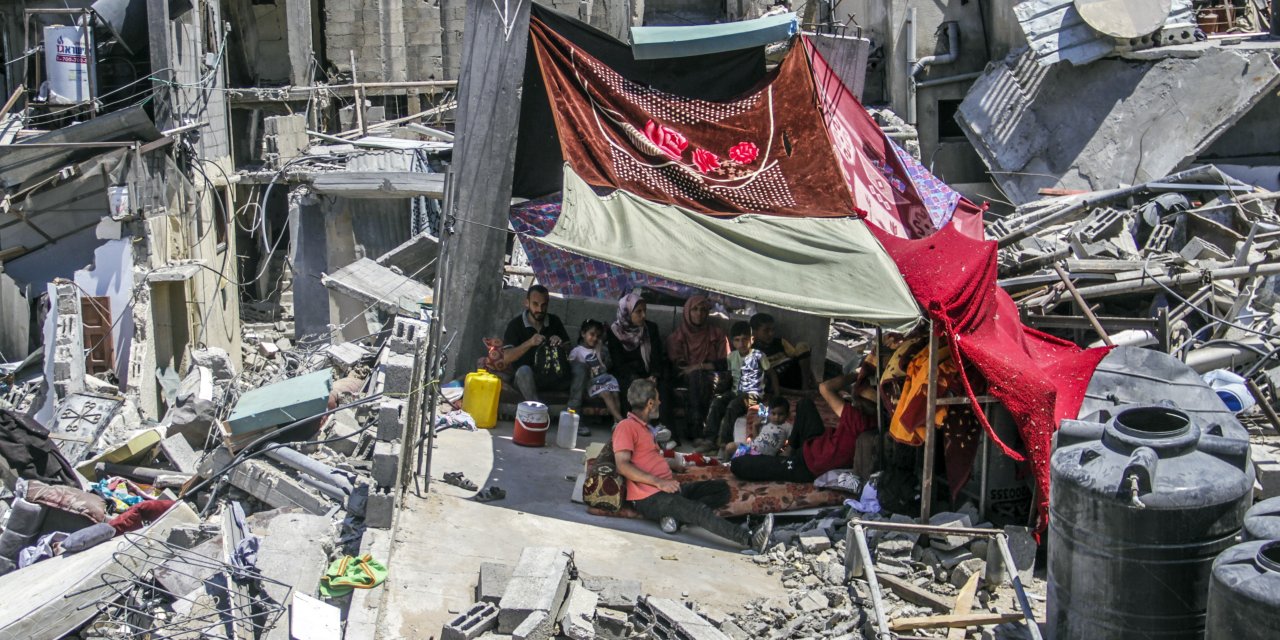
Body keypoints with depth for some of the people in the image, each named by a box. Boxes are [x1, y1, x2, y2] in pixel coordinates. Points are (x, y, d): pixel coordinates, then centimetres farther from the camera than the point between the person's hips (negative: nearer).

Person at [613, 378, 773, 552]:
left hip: (668, 487, 10)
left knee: (721, 488, 2)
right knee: (699, 511, -29)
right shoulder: (626, 427, -7)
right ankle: (750, 539, -41)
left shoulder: (643, 426, 24)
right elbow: (623, 466, -19)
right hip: (649, 498, -10)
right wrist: (659, 482, -23)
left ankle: (676, 515, -20)